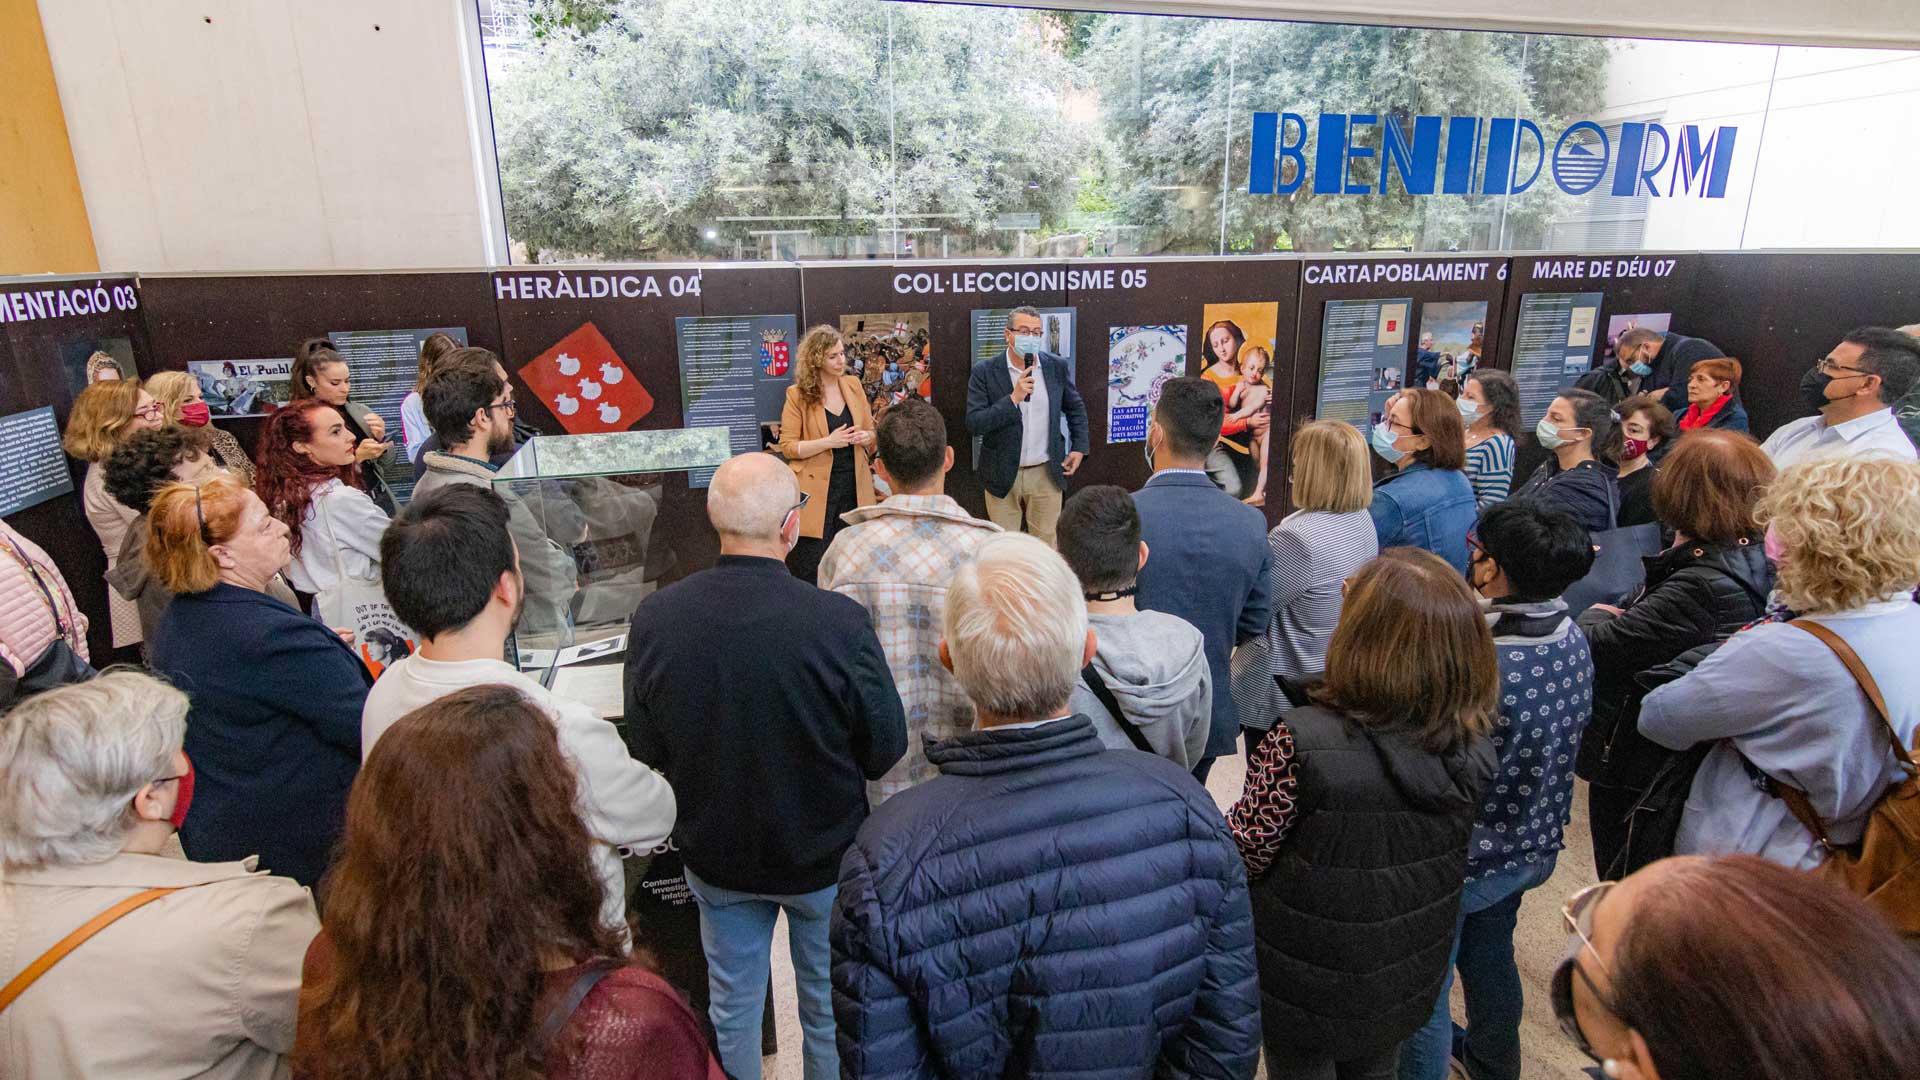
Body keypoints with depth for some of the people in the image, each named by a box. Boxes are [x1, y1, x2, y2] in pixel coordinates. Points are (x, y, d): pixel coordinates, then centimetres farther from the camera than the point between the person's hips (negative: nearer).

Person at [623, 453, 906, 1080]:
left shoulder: (654, 619, -20)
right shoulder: (840, 623, -30)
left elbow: (647, 750, -7)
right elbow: (886, 752, -17)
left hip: (715, 854, 3)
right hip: (825, 855, -2)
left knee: (732, 1005, 26)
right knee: (830, 1010, 23)